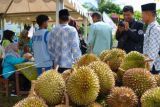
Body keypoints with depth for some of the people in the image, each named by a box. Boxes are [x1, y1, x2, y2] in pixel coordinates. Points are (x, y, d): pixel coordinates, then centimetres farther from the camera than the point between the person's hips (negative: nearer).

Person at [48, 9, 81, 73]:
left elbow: (50, 47, 8)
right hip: (69, 64, -5)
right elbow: (75, 48, -12)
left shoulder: (54, 30, 3)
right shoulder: (72, 30, -10)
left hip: (58, 64, 5)